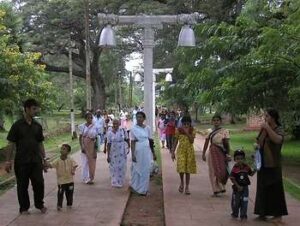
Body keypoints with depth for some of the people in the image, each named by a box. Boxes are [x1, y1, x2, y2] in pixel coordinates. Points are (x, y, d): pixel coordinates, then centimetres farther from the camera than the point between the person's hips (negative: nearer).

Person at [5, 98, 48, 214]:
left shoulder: (37, 126, 6)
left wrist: (44, 159, 10)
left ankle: (39, 204, 24)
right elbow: (11, 144, -5)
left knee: (39, 183, 4)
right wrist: (8, 161, -8)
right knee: (22, 185, 6)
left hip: (36, 160, 3)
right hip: (21, 161, -3)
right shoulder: (17, 125, -6)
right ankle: (24, 208, 21)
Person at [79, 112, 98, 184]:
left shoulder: (94, 127, 1)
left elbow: (96, 138, 4)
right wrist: (82, 147, -9)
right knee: (85, 162, 0)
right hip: (85, 145, -1)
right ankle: (86, 178, 9)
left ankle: (91, 178, 17)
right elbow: (80, 137, 1)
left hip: (92, 146, 1)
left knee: (92, 162, 4)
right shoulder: (82, 126, -1)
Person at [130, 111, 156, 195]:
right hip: (138, 151, -3)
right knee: (137, 169, 7)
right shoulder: (133, 129, -3)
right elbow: (132, 143, -6)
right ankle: (136, 187, 23)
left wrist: (153, 153, 10)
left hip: (147, 151, 3)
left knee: (146, 170, 4)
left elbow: (150, 141, 9)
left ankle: (144, 189, 14)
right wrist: (133, 155, -13)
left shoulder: (147, 128, 5)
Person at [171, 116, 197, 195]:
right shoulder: (178, 131, 0)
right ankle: (182, 182, 15)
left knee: (188, 170, 3)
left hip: (189, 151, 1)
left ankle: (187, 187, 13)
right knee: (181, 168, -14)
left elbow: (192, 141, -13)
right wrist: (173, 152, 1)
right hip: (181, 150, -1)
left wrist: (187, 133, -19)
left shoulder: (192, 131, -1)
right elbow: (176, 142, 4)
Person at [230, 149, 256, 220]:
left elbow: (251, 174, 11)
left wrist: (255, 170, -9)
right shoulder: (235, 168, -14)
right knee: (236, 202, 10)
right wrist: (238, 186, -17)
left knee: (244, 202, 3)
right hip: (237, 188, -2)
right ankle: (235, 214, 29)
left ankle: (243, 215, 13)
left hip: (245, 187, 2)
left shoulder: (246, 167, -2)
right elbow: (232, 178, -14)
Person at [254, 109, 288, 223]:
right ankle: (263, 212, 22)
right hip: (262, 163, 6)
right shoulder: (263, 129, 6)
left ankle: (278, 215, 8)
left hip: (273, 164, -6)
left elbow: (278, 140, -33)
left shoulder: (279, 129, -11)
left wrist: (268, 128, -30)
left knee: (275, 189, -1)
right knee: (263, 188, 12)